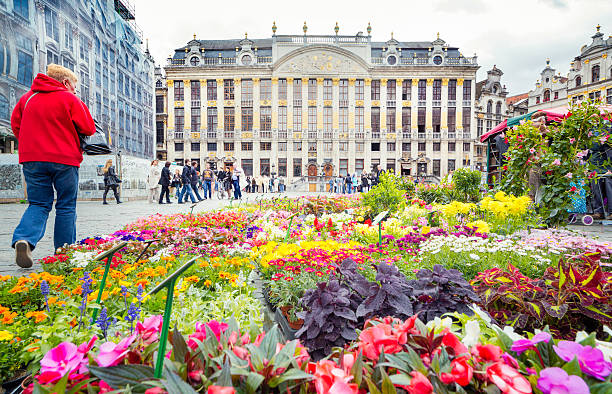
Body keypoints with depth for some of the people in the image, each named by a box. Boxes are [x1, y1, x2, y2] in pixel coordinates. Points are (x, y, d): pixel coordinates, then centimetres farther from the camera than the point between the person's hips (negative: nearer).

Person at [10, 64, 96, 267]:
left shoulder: (27, 98, 14)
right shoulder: (69, 99, -2)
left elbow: (15, 123, 17)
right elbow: (89, 129, -2)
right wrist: (80, 105, 13)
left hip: (31, 159, 4)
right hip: (64, 159, -4)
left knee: (38, 204, 11)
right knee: (66, 206, 6)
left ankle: (24, 239, -15)